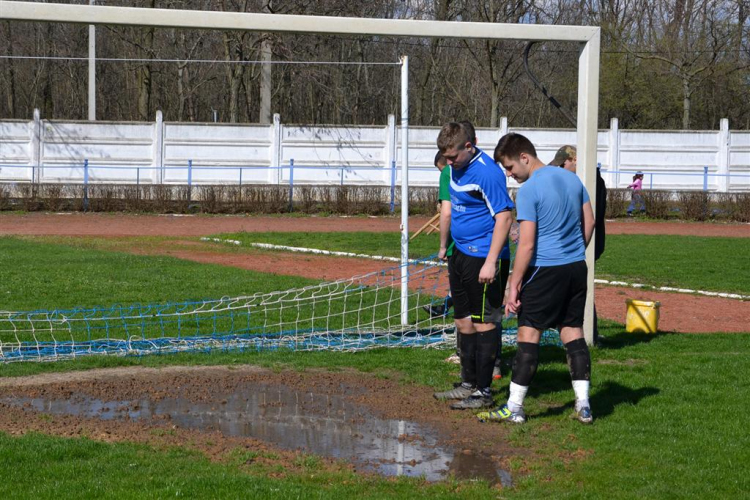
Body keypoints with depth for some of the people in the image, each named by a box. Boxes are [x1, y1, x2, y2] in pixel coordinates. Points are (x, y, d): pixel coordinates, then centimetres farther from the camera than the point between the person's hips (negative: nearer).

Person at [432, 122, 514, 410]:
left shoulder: (487, 172, -19)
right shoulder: (456, 168, 10)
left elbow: (504, 216, -21)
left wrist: (491, 262, -25)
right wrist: (444, 246, 26)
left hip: (481, 256, -10)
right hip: (460, 254, 10)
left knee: (483, 322, -3)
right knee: (463, 321, 15)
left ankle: (483, 392, 2)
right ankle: (469, 384, 26)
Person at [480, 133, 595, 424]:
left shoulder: (528, 191, -14)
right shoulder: (571, 178, 9)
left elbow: (527, 244, -16)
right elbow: (589, 222, 14)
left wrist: (514, 286, -12)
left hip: (545, 269, -7)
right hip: (577, 267, 7)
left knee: (528, 334, -1)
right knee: (573, 332, 11)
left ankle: (514, 408, 2)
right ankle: (583, 406, 8)